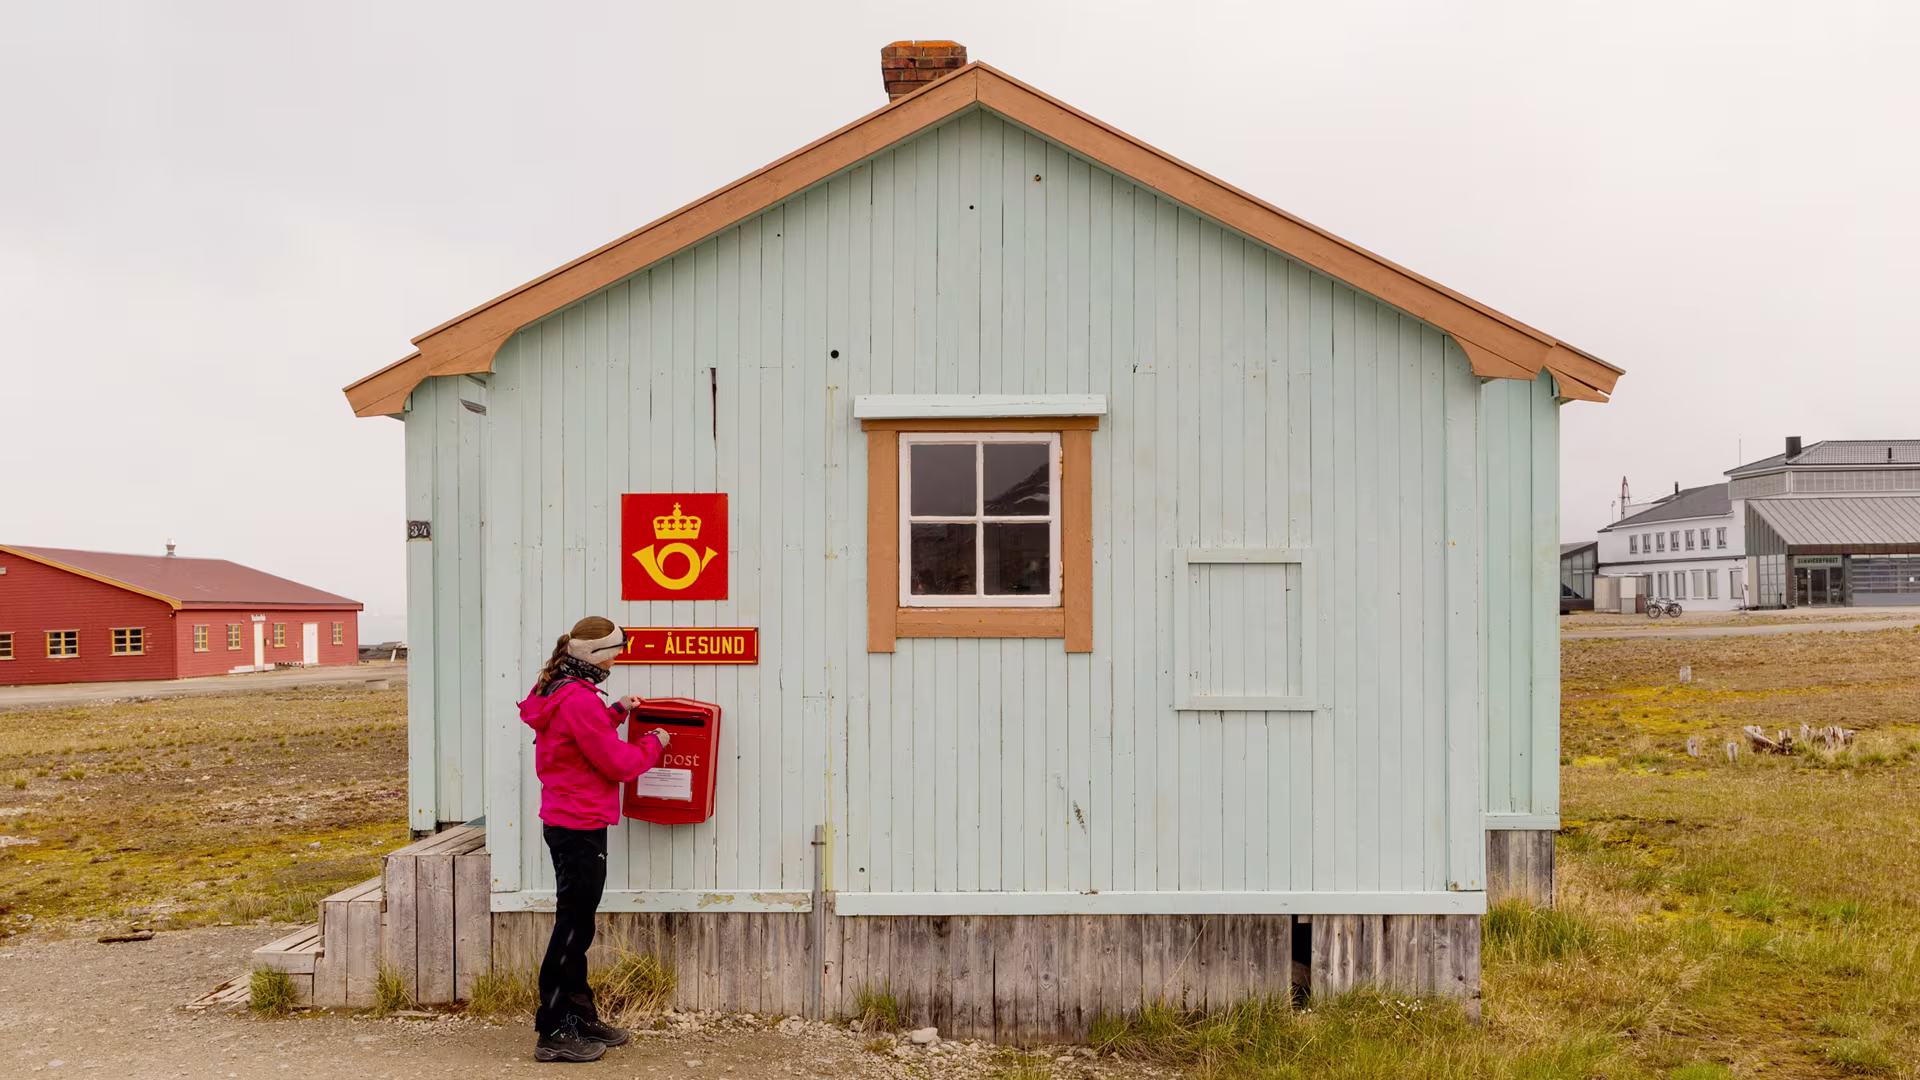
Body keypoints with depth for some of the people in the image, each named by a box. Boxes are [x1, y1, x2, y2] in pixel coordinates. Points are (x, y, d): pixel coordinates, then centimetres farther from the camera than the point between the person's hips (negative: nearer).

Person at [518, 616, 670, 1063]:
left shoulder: (559, 692, 10)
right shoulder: (579, 699, -21)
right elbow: (618, 763, -17)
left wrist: (615, 712, 14)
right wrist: (654, 742, -2)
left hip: (564, 822, 10)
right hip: (581, 826, -10)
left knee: (575, 925, 17)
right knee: (574, 927, -2)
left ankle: (580, 1017, 28)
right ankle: (553, 1034, 5)